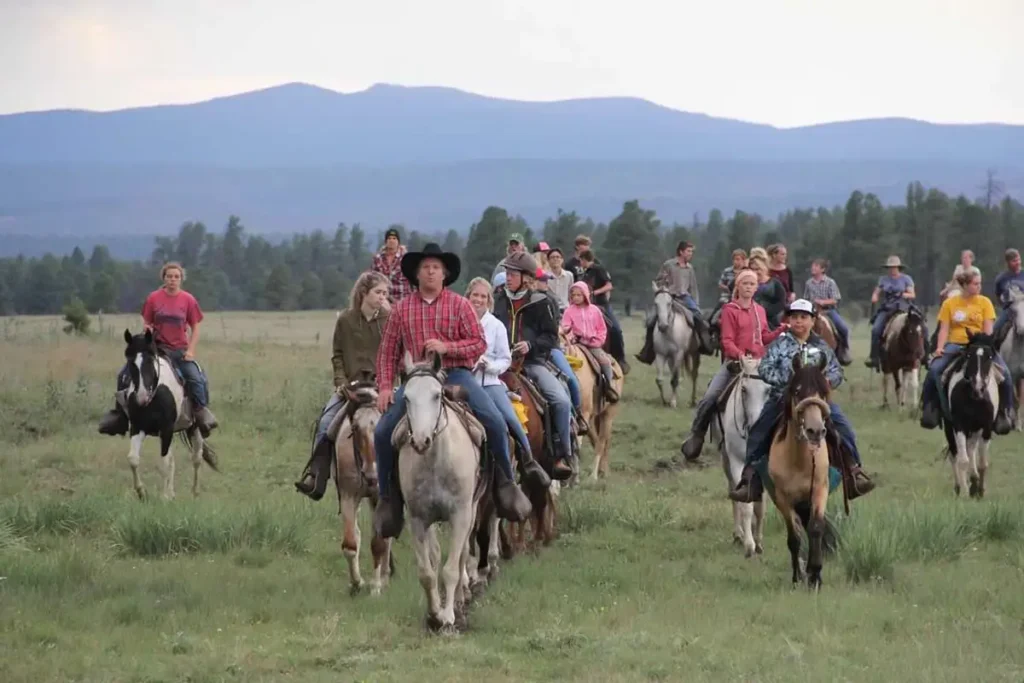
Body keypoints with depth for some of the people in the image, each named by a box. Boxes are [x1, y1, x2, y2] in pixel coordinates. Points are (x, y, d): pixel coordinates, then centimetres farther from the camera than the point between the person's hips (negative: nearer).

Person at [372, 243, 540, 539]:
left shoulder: (459, 305, 5)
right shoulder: (402, 309, 9)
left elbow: (479, 344, 1)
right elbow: (388, 351, 9)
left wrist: (446, 347, -15)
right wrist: (385, 386, -3)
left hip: (455, 374, -1)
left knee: (495, 422, -21)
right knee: (383, 432, -13)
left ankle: (506, 484, -5)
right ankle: (387, 495, 4)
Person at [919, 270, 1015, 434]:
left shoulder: (984, 302, 4)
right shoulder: (950, 303, 3)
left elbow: (988, 329, -1)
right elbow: (944, 329, 3)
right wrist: (940, 348, -12)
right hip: (955, 345, 0)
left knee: (1005, 373, -20)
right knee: (934, 369, -26)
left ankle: (1005, 411, -2)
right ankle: (930, 409, -9)